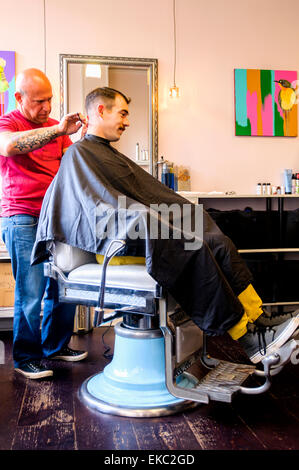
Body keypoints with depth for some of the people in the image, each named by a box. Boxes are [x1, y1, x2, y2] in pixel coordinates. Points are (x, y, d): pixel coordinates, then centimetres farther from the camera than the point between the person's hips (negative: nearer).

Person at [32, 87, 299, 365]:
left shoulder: (110, 154, 28)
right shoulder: (79, 154, 0)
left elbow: (151, 192, 25)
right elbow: (104, 204, -15)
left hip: (147, 229, 9)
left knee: (218, 243, -9)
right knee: (193, 248, -27)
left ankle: (259, 321, -12)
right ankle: (249, 340, -21)